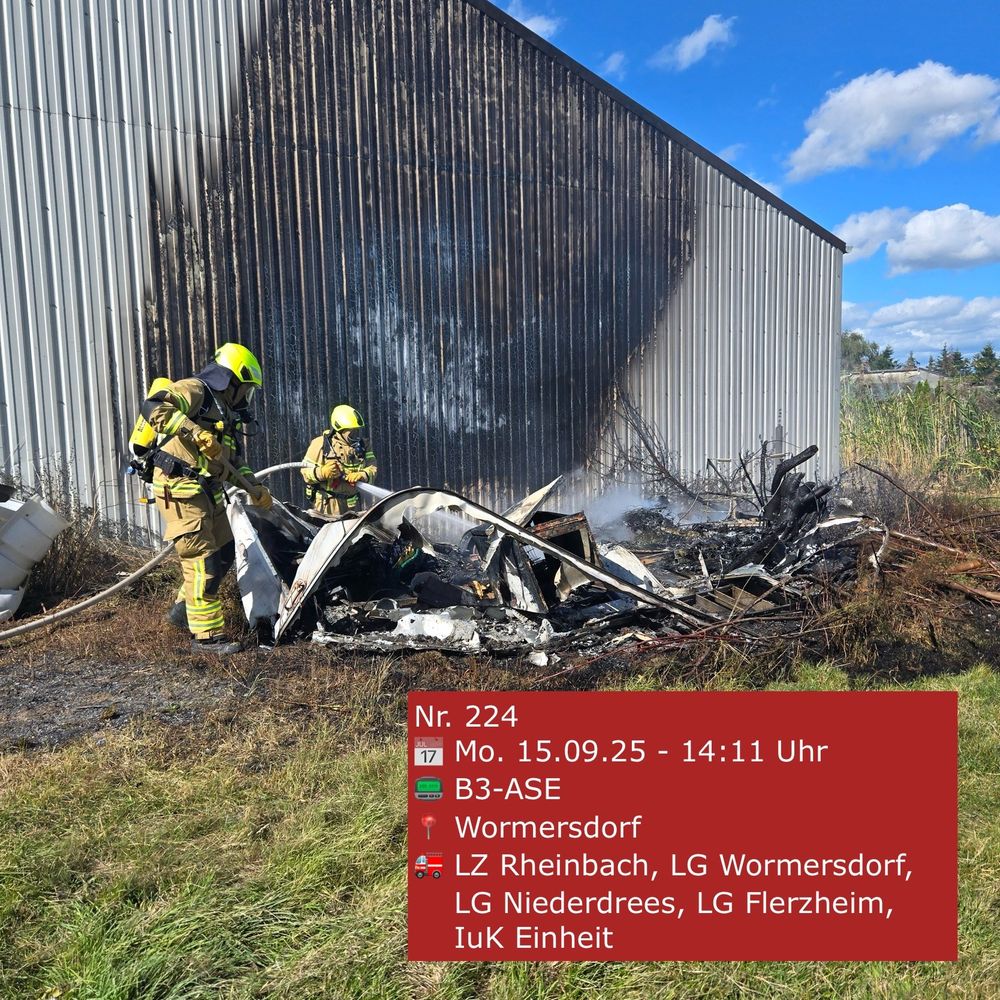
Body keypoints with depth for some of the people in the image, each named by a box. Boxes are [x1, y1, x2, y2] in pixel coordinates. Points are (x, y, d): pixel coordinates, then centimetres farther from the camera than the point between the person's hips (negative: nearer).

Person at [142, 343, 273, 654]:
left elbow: (235, 463, 23)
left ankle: (183, 610, 30)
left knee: (224, 553, 14)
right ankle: (207, 635, 0)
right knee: (201, 560, -8)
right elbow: (152, 407, -27)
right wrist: (194, 431, -35)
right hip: (179, 489, -9)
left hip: (208, 493, 9)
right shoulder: (194, 391, -9)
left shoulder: (227, 414, 18)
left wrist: (254, 489, 12)